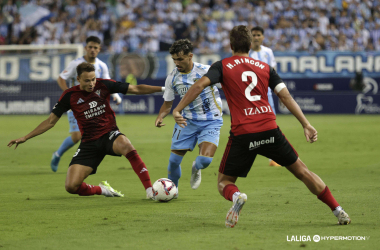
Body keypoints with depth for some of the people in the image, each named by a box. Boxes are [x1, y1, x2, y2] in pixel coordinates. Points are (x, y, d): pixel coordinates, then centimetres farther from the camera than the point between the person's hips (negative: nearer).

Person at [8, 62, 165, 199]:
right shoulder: (70, 96, -4)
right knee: (71, 187, -13)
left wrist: (161, 88, -9)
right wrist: (25, 138, 2)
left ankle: (150, 190, -33)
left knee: (125, 145, -39)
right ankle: (101, 190, 18)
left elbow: (135, 89, -1)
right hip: (89, 142, 1)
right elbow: (51, 121, 5)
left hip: (109, 135, -1)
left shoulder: (103, 85, -4)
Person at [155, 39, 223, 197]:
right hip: (187, 121, 3)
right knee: (174, 160, -4)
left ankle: (196, 169, 20)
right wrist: (160, 117, -11)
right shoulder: (172, 78, -3)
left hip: (211, 121, -3)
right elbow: (167, 104, 8)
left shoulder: (206, 71, -16)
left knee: (205, 160, -20)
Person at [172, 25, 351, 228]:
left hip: (242, 134, -2)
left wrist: (178, 109, -9)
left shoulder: (222, 66, 7)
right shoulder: (265, 67, 15)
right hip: (270, 130, 2)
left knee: (224, 182, 11)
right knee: (302, 172, 17)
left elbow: (201, 84, -10)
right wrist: (306, 125, 8)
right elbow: (285, 96, 8)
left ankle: (235, 196, -25)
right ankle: (338, 210, 14)